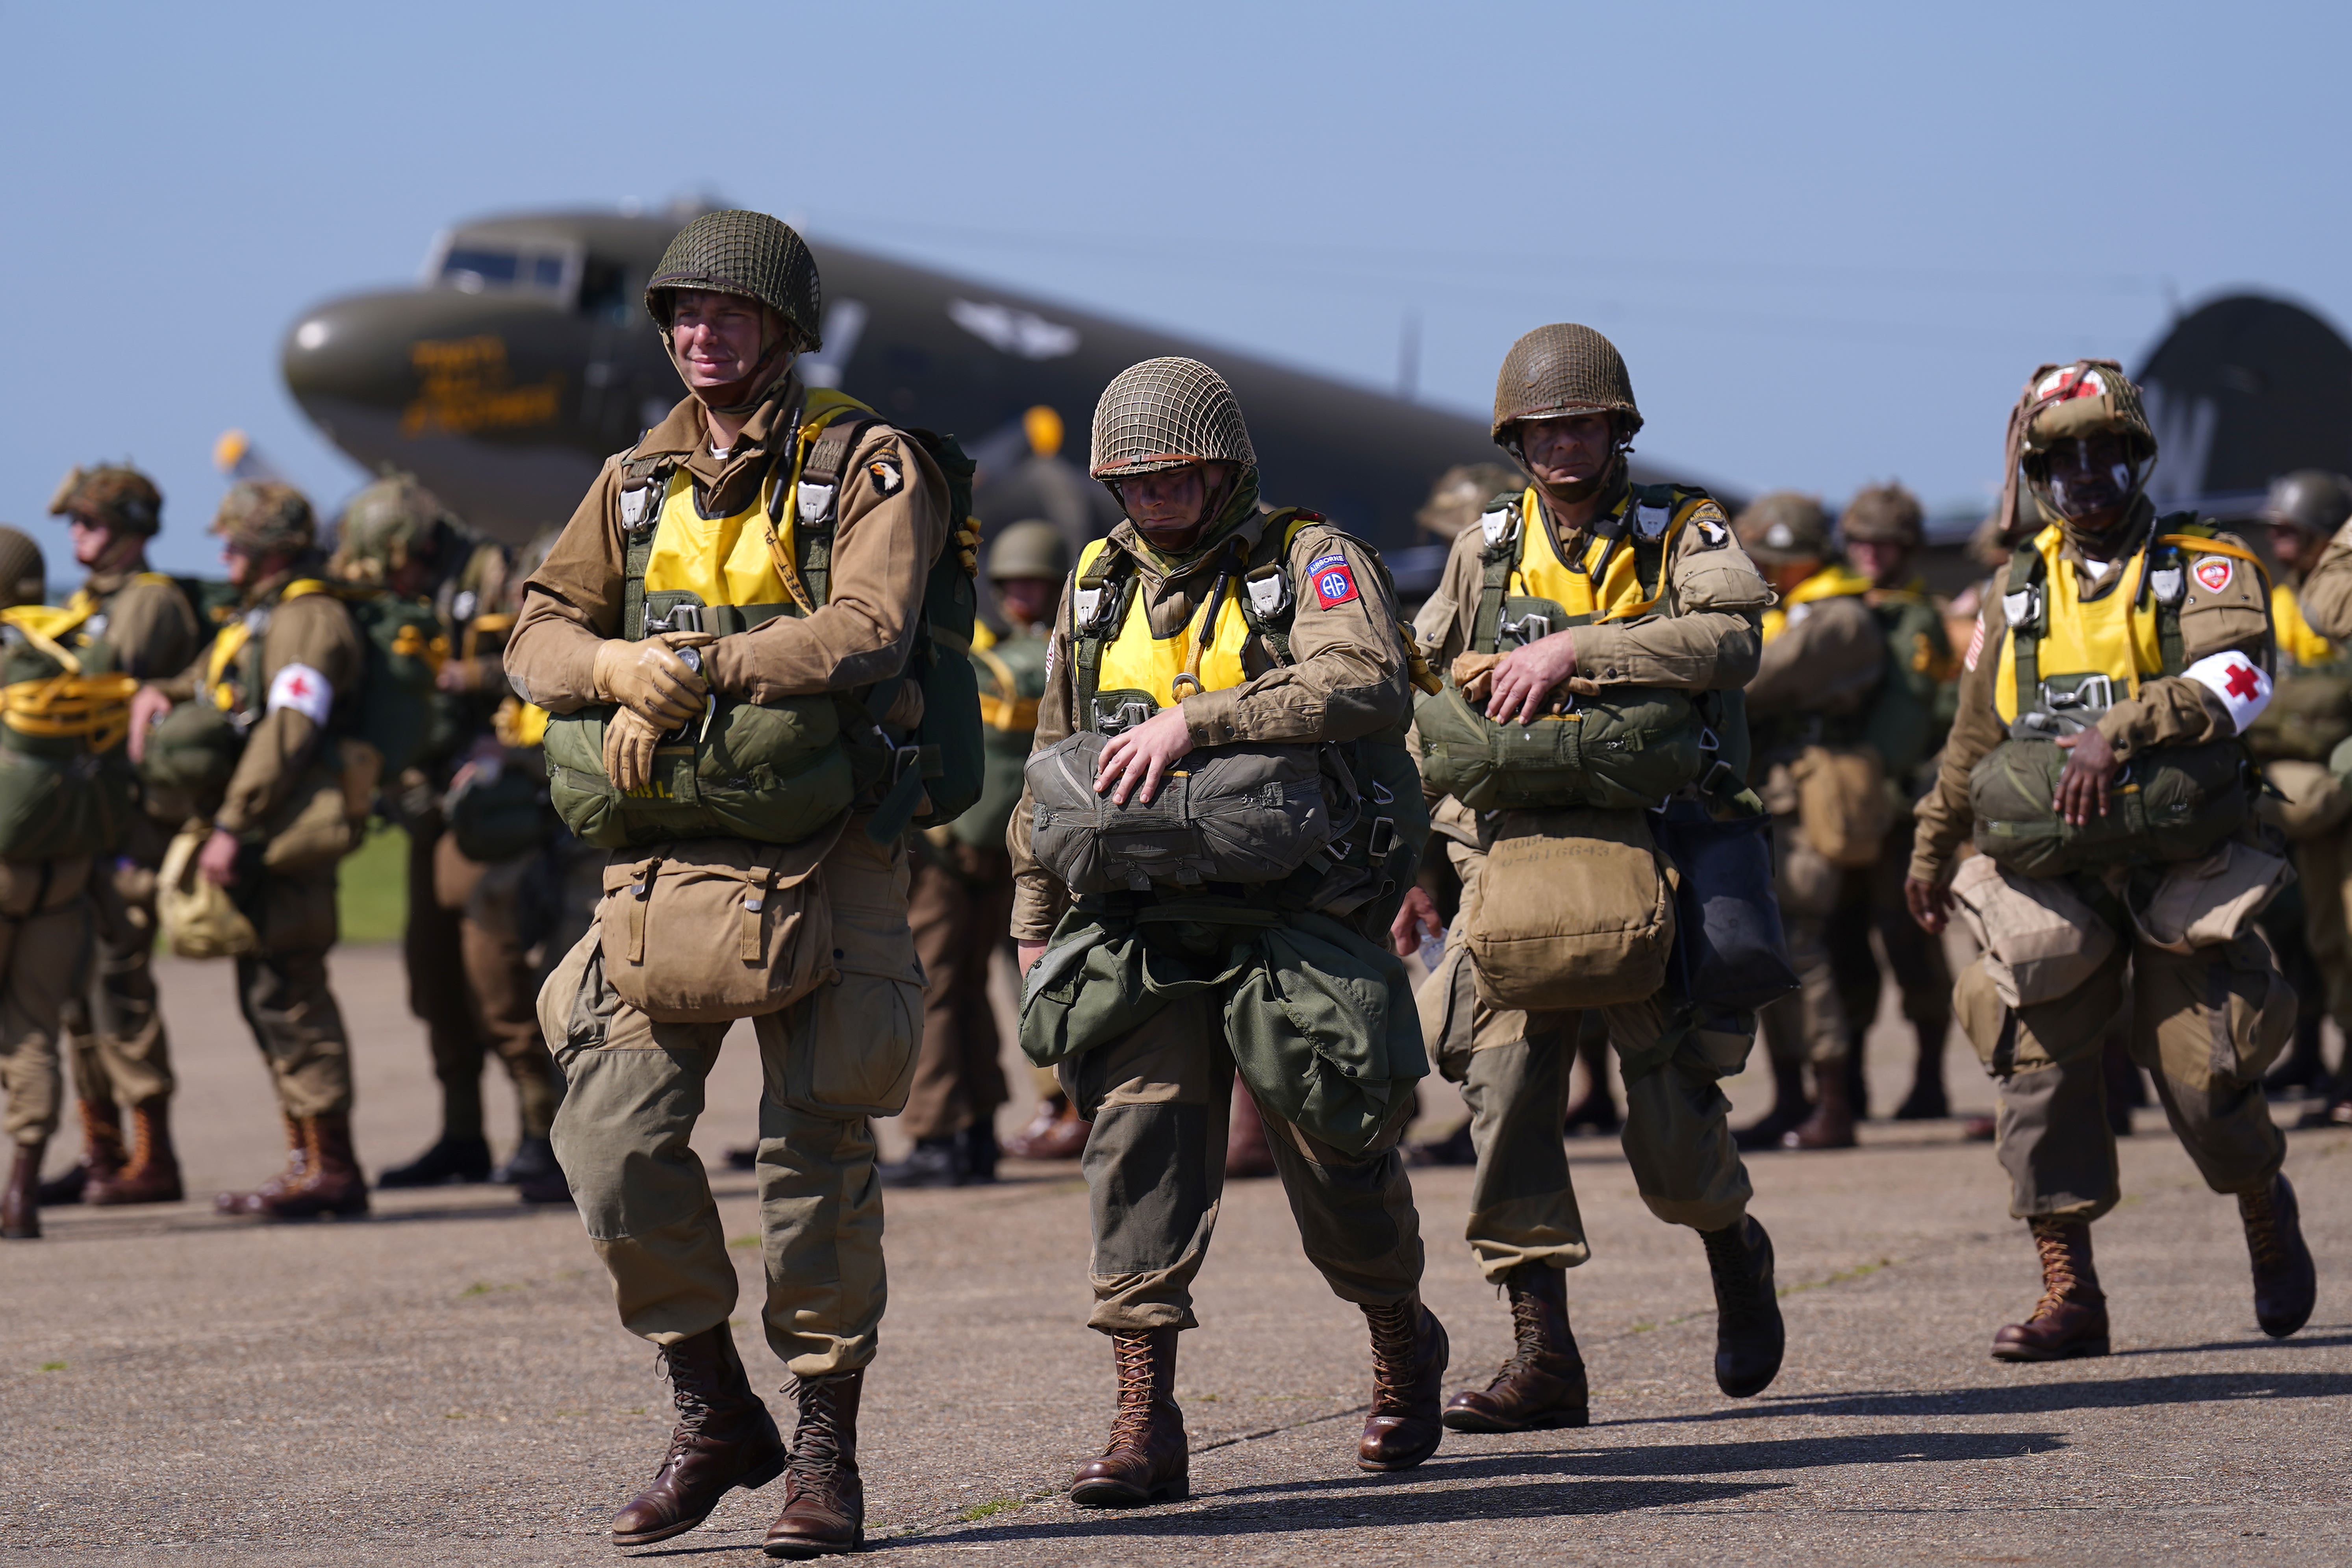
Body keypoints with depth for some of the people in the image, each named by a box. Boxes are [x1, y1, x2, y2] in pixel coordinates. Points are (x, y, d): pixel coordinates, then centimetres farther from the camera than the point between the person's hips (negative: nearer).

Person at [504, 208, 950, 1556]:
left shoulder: (867, 468, -1)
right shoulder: (637, 484, 15)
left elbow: (869, 635, -16)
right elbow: (539, 640, 8)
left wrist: (699, 666, -20)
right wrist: (621, 666, -14)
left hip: (826, 847, -4)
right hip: (669, 844, 4)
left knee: (819, 1143, -4)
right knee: (616, 1133, -5)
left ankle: (827, 1454, 6)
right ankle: (715, 1419, 11)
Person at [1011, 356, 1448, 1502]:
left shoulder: (1309, 562, -2)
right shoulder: (1098, 589, 15)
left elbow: (1367, 684, -22)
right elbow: (1052, 762, 23)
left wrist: (1196, 720, -29)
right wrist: (1035, 921, 21)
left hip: (1294, 918, -3)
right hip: (1139, 921, 4)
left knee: (1333, 1150, 4)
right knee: (1138, 1134, -12)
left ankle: (1405, 1350, 33)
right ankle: (1146, 1424, -16)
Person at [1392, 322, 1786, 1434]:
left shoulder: (1681, 535, 2)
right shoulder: (1485, 550, 13)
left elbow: (1728, 642, -19)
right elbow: (1426, 708, 20)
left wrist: (1574, 650, -25)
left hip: (1648, 851, -3)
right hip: (1513, 850, 3)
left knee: (1671, 1126, -4)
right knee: (1503, 1088, -10)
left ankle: (1733, 1250, 30)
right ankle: (1541, 1357, -7)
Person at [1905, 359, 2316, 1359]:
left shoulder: (2202, 566, 2)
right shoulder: (2021, 592, 14)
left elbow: (2236, 677, -18)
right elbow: (1972, 739, 26)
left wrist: (2118, 731, -31)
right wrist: (1931, 852, 33)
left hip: (2182, 872, -3)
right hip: (2047, 879, 3)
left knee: (2201, 1078, -3)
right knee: (2037, 1062, -9)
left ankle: (2267, 1212, 29)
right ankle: (2068, 1295, -4)